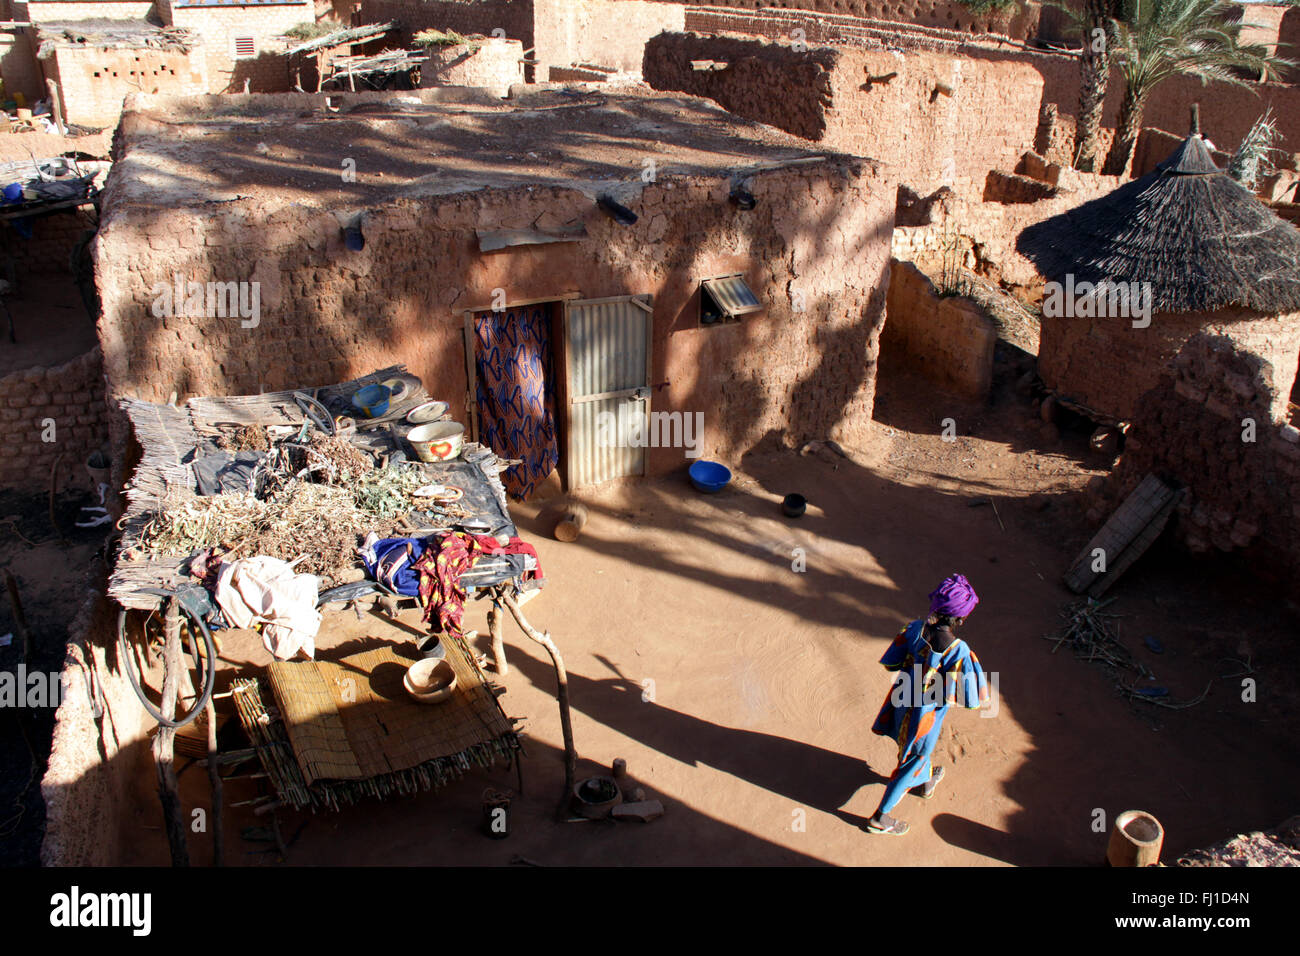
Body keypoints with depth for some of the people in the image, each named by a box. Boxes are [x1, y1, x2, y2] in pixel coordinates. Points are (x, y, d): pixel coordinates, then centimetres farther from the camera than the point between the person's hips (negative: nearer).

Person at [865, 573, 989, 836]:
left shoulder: (916, 628, -17)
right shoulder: (957, 650, -32)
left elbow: (889, 662, -4)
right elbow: (970, 699, -26)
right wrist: (974, 664, -14)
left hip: (902, 703, 6)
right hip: (925, 715, -6)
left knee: (920, 748, 35)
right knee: (912, 763, 17)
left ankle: (925, 783, 64)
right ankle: (880, 819, 31)